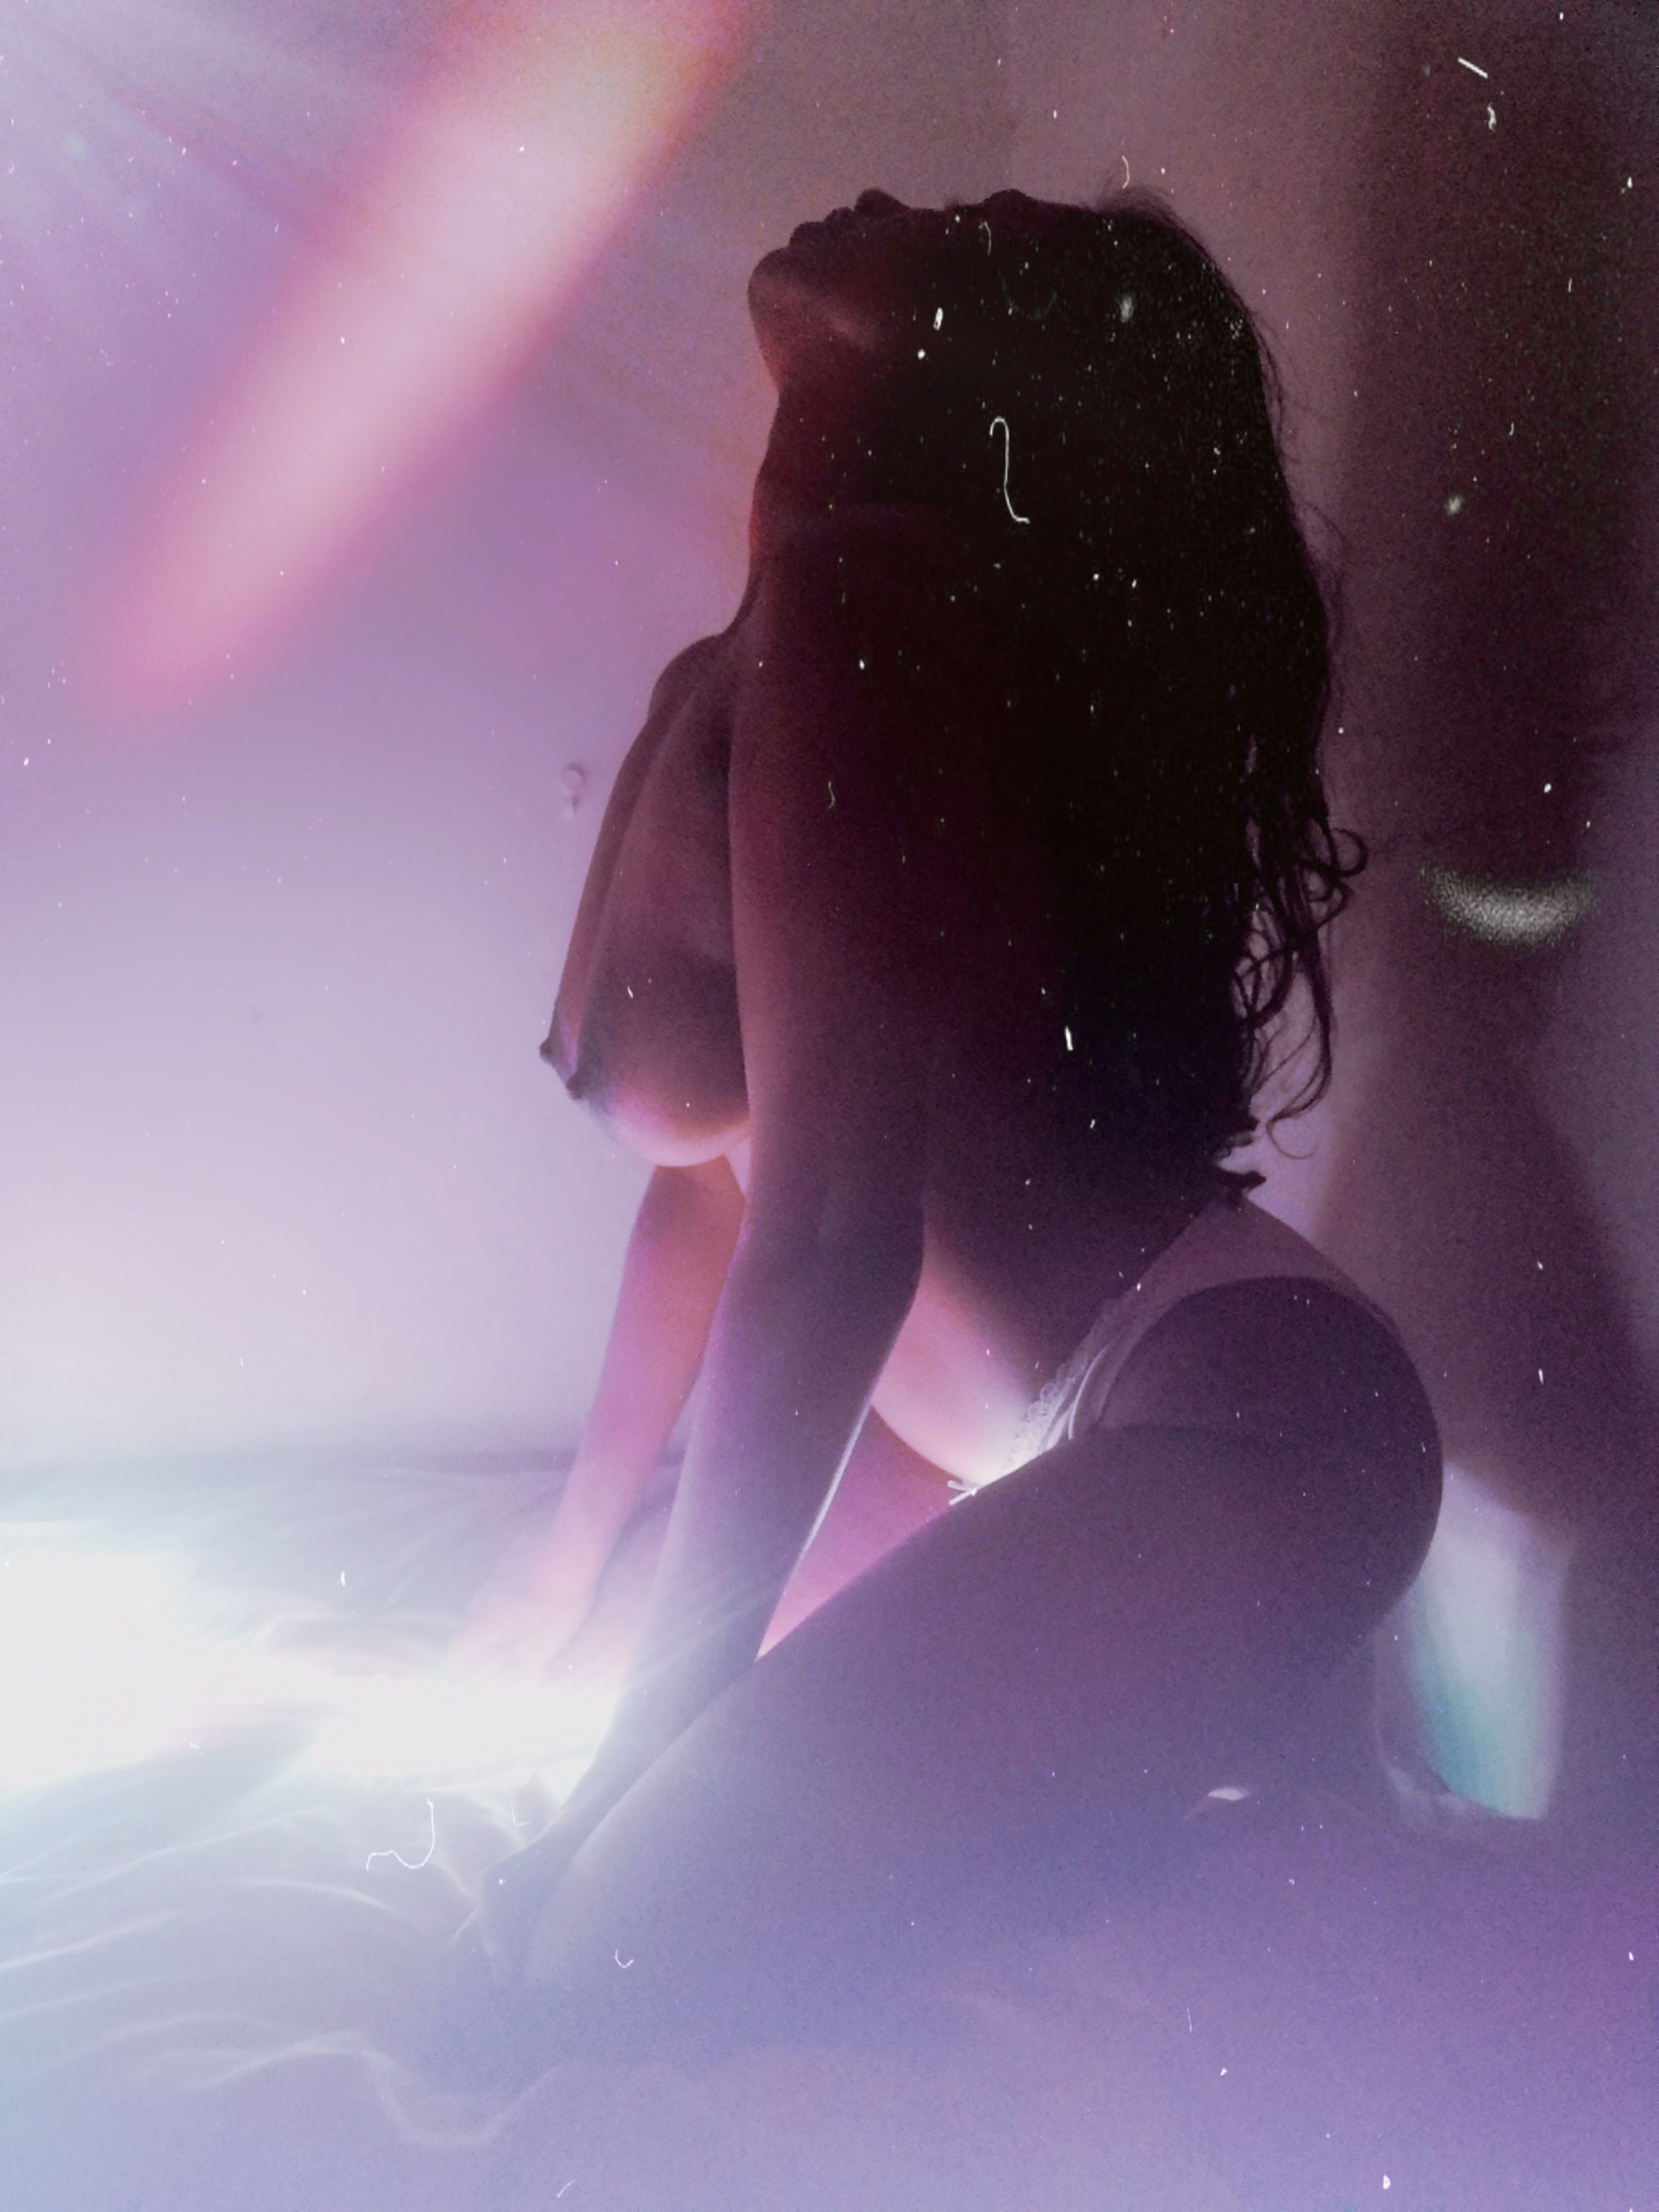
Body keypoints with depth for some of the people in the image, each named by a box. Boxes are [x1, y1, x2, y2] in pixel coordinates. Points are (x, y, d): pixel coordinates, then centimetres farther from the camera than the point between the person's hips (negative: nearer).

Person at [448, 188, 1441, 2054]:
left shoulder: (847, 631, -17)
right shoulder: (728, 690, 13)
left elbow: (828, 1237, -21)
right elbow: (723, 1158, 16)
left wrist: (637, 1762, -11)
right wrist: (572, 1552, 20)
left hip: (1220, 1421, -10)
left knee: (646, 1939, -20)